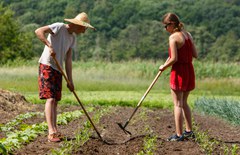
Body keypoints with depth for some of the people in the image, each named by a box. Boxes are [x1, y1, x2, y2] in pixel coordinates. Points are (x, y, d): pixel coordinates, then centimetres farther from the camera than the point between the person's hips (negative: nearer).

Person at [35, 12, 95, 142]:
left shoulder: (72, 38, 14)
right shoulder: (59, 27, -10)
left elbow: (68, 60, 12)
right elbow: (39, 31, -22)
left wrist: (70, 80, 7)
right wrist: (49, 46, -32)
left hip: (57, 70, 8)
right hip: (46, 66, -8)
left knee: (55, 100, 8)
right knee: (50, 98, -15)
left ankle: (55, 132, 12)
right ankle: (51, 132, -20)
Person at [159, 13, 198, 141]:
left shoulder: (173, 37, -14)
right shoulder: (188, 35, 8)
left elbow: (174, 59, -18)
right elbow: (195, 55, 9)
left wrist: (163, 67, -3)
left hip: (179, 71, -8)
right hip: (189, 70, 8)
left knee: (178, 104, -1)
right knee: (184, 102, 19)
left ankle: (179, 135, 0)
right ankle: (189, 131, 22)